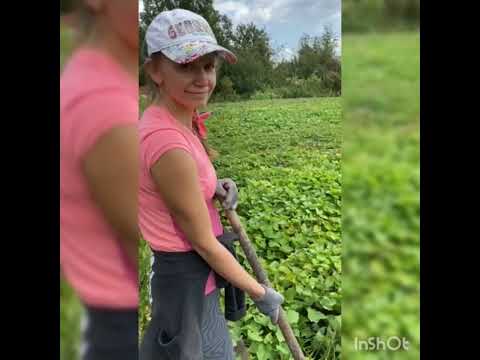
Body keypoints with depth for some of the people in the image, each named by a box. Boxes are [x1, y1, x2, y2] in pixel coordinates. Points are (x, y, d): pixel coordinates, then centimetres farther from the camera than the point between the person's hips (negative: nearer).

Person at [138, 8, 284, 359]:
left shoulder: (177, 121, -2)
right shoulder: (168, 142, -31)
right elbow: (204, 243, -23)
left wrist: (214, 188, -5)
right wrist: (261, 293, -10)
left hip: (193, 270, 8)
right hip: (188, 279, -8)